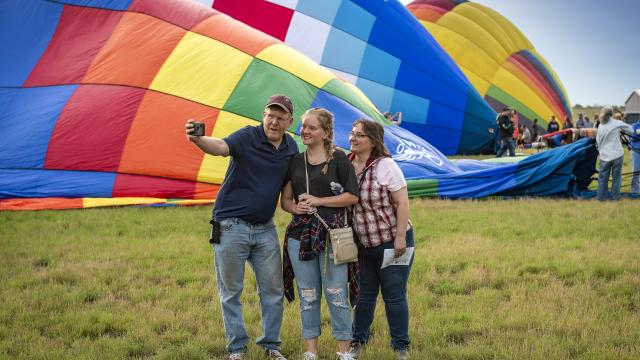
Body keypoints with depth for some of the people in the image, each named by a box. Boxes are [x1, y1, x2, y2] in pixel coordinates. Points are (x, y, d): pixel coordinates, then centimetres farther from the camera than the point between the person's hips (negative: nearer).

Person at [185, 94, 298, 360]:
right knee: (231, 292, 4)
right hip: (231, 226, -4)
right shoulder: (247, 137, -12)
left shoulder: (291, 148, 5)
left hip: (265, 228, 5)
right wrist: (198, 140, -54)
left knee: (273, 290, 8)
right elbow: (221, 147, -32)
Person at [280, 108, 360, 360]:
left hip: (332, 235, -4)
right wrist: (296, 207, -9)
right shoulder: (295, 161, 10)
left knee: (336, 296, -2)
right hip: (300, 235, 4)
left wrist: (318, 201, -11)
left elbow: (352, 196, -5)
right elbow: (285, 200, 13)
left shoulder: (338, 158, -1)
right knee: (308, 296, 8)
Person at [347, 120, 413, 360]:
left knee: (394, 296, 2)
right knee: (364, 293, 13)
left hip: (392, 242, -4)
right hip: (363, 243, 4)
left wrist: (400, 238, -18)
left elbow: (402, 203, -15)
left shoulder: (385, 166, -15)